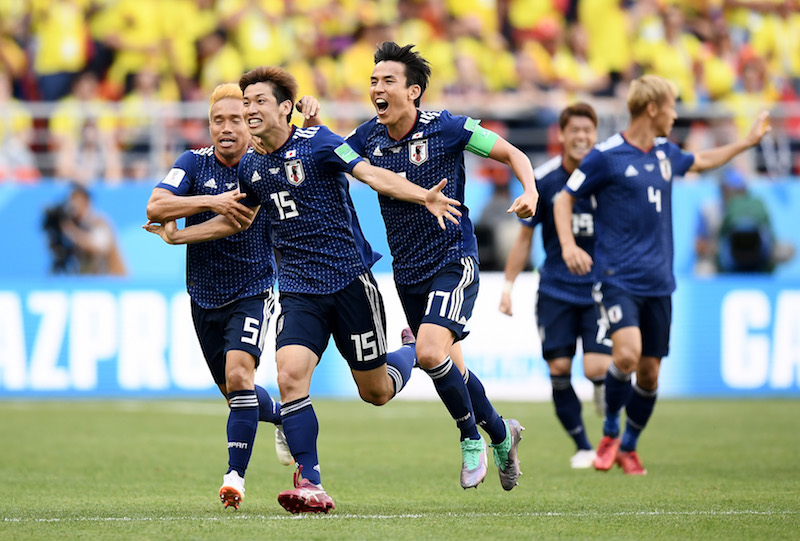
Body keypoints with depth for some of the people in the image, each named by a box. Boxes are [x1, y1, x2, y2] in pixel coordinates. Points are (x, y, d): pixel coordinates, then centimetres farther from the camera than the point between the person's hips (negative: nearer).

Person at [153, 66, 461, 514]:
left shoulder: (317, 143, -8)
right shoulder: (251, 167, 8)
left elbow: (373, 174, -19)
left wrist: (424, 197, -34)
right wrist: (177, 236, 21)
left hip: (350, 278, -4)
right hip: (299, 289, 4)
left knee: (376, 392, 5)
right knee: (291, 374, -20)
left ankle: (416, 352, 41)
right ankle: (310, 485, -17)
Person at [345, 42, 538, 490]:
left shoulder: (446, 128, -13)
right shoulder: (369, 137, -1)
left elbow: (513, 155, -6)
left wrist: (530, 193, -25)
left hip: (453, 259, -6)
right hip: (407, 269, 6)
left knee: (431, 351, -24)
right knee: (449, 366, 13)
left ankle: (472, 438, -2)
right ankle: (502, 434, 37)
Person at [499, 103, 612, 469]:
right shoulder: (543, 180, -4)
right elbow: (525, 236, 7)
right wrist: (509, 285, 3)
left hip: (599, 288, -1)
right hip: (556, 290, 1)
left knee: (597, 368, -14)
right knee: (558, 367, -4)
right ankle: (582, 446, 13)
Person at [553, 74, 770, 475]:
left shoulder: (664, 153, 12)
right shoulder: (605, 156, -7)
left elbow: (701, 161, 34)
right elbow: (564, 199, 0)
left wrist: (749, 140, 37)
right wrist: (568, 245, -14)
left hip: (658, 282, 6)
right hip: (617, 279, -6)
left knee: (649, 371, 6)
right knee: (627, 353, -24)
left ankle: (629, 447, 25)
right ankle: (609, 433, -1)